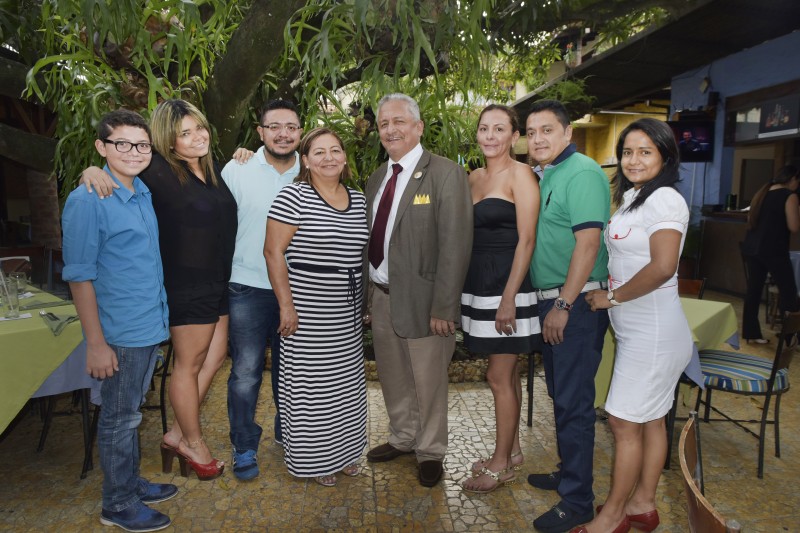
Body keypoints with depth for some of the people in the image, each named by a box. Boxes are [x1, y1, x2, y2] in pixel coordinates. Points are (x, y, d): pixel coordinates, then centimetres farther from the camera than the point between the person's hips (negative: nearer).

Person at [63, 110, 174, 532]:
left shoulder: (144, 193, 7)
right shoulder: (87, 200, -16)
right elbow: (79, 276, -16)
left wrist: (159, 318, 14)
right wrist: (95, 343, -17)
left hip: (150, 325, 7)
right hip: (121, 332, -7)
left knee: (131, 413, 21)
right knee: (119, 417, 8)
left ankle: (131, 483, 37)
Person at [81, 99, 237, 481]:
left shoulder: (212, 168, 8)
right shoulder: (160, 171, -13)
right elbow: (121, 163, -9)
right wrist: (93, 170, -31)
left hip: (218, 281, 8)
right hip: (186, 285, -8)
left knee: (214, 357, 15)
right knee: (189, 364, 6)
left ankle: (176, 435, 30)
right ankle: (193, 443, 25)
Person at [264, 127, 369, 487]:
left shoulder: (358, 200, 9)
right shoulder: (294, 196, -9)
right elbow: (273, 251, -12)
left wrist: (367, 303, 14)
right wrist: (286, 305, -16)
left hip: (348, 313, 6)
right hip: (307, 311, -6)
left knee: (347, 383, 15)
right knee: (309, 385, 5)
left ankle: (343, 450, 35)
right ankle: (312, 459, 25)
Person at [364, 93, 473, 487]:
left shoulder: (446, 174, -11)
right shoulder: (376, 179, 11)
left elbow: (455, 245, -16)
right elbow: (371, 240, 12)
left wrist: (443, 307, -20)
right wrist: (367, 294, 9)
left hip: (421, 300, -6)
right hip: (381, 296, 7)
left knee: (428, 382, 8)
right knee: (393, 378, 20)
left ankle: (431, 452, 31)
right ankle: (402, 438, 43)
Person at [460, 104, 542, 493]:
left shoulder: (520, 175, -9)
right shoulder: (474, 178, 12)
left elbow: (526, 240, -15)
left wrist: (509, 297, -19)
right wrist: (465, 285, 8)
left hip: (507, 283, -7)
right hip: (480, 283, 7)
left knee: (499, 377, 1)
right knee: (506, 373, 17)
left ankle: (501, 464, 18)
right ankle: (512, 451, 31)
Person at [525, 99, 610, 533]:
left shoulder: (582, 173, -13)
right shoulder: (542, 175, 14)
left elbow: (588, 243, -21)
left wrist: (564, 305, -21)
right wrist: (550, 303, 12)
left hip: (576, 303, -9)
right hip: (552, 301, 9)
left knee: (573, 400, -2)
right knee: (559, 394, 18)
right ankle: (568, 472, 35)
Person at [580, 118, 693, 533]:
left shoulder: (665, 200, -15)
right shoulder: (631, 197, 12)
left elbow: (662, 267, -25)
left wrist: (611, 297, -15)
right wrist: (611, 296, 3)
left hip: (654, 329, -9)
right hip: (636, 328, 9)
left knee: (624, 421, 0)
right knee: (650, 419, 17)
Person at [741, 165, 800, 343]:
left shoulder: (761, 193, 14)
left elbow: (750, 220, 21)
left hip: (751, 248, 7)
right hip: (773, 250, -7)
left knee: (753, 289, 9)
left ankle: (751, 332, 13)